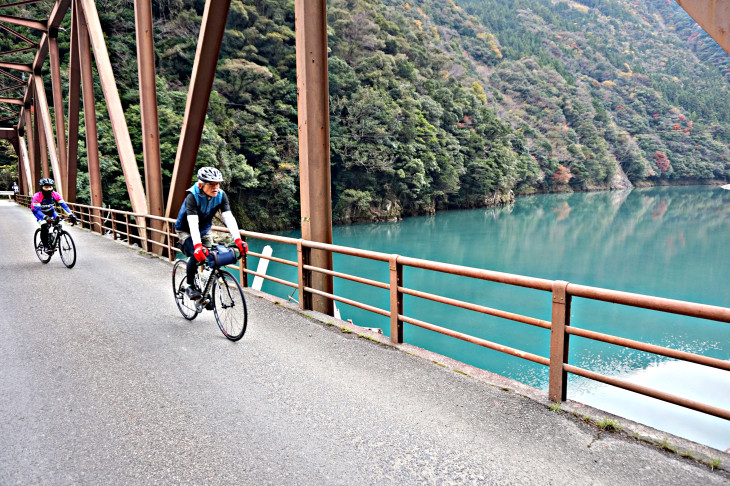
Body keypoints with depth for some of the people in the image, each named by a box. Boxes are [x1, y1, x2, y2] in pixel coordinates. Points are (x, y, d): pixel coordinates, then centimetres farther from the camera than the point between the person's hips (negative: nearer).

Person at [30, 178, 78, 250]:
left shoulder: (55, 195, -24)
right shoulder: (37, 196, -33)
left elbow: (63, 205, -28)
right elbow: (37, 209, -38)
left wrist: (71, 214, -42)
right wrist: (45, 217, -56)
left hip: (50, 210, 4)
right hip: (39, 211, -4)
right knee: (44, 226, -24)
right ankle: (45, 245, -8)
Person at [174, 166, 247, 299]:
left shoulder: (221, 196, -21)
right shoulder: (192, 197, -33)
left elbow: (229, 217, -29)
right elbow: (193, 223, -44)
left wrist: (238, 239, -42)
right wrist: (197, 245, -57)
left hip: (204, 230, 5)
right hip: (186, 230, -4)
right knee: (196, 256, -25)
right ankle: (190, 286, -3)